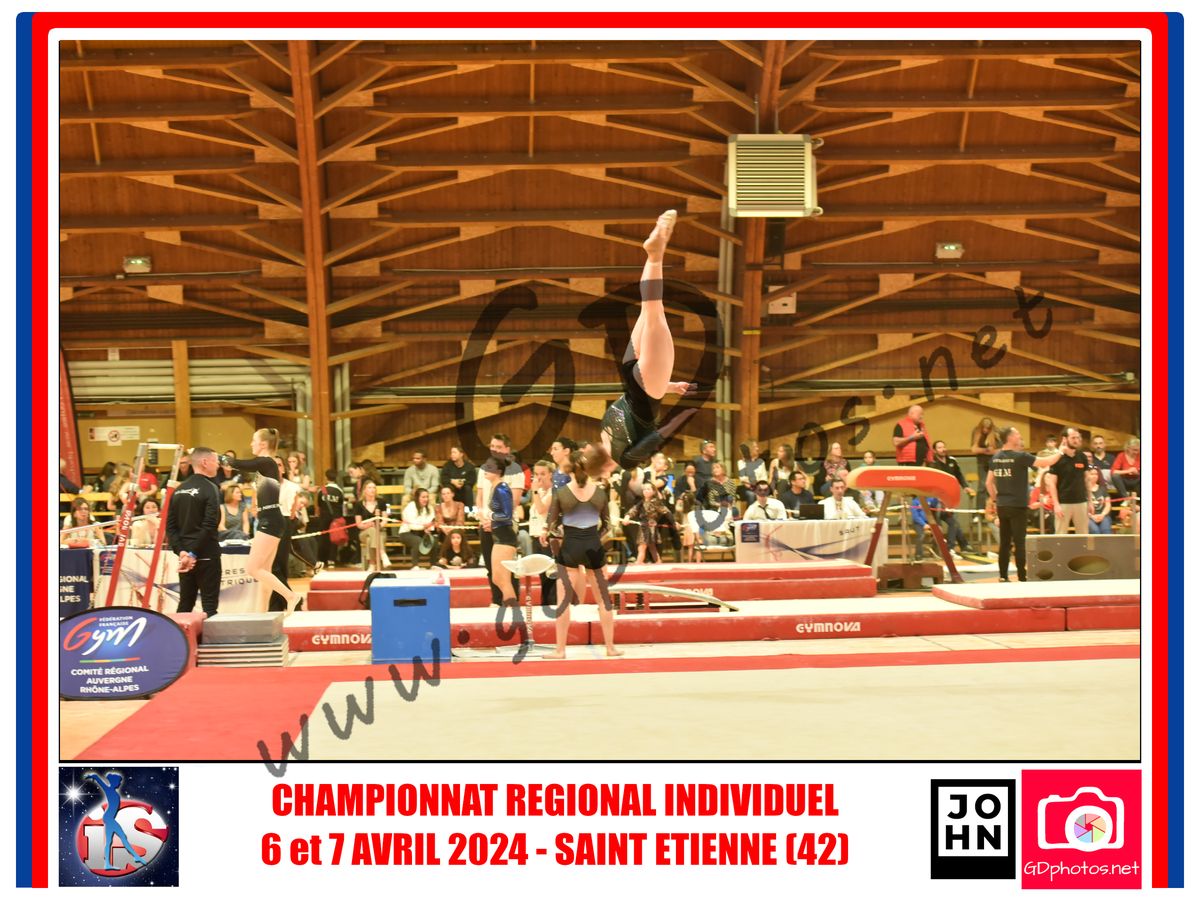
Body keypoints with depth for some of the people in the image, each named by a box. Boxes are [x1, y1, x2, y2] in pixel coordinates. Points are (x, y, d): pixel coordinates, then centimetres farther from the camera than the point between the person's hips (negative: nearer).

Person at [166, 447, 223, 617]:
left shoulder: (179, 490, 11)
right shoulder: (210, 489, -10)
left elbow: (170, 525, 5)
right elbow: (209, 526, -19)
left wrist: (181, 550, -3)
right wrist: (194, 553, -15)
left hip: (185, 554, 7)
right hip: (206, 554, -7)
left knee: (185, 603, 12)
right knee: (209, 604, -3)